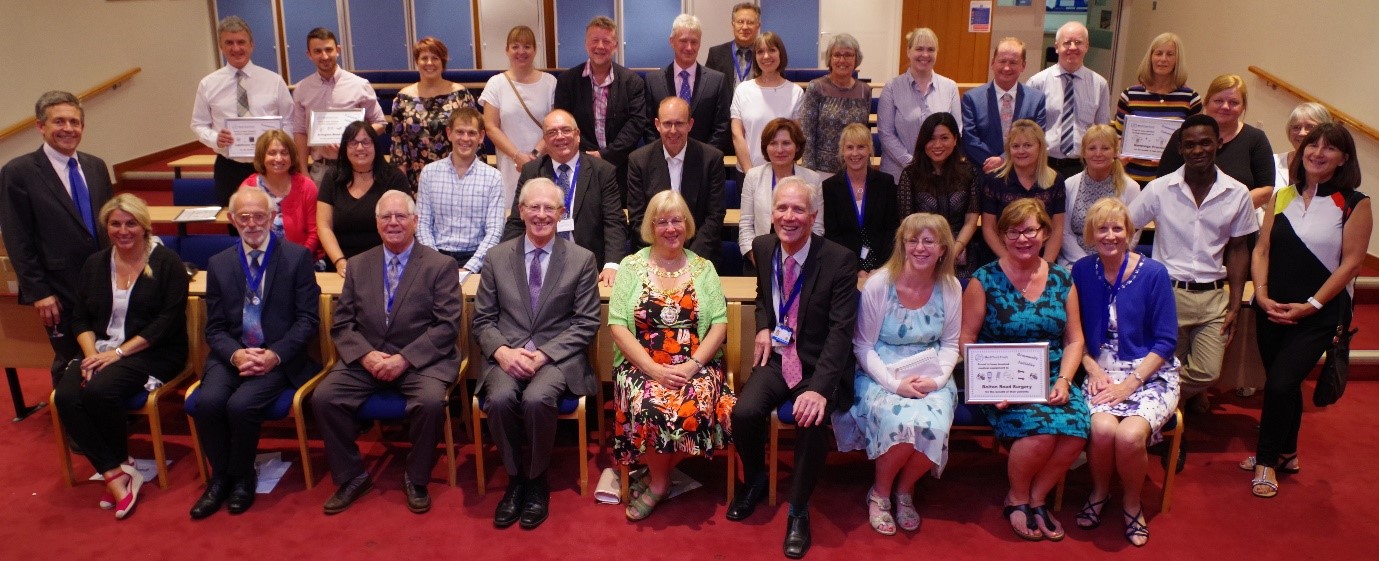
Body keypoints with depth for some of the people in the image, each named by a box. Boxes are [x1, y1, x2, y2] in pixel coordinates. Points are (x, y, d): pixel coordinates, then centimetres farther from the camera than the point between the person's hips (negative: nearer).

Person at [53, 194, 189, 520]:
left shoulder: (167, 263, -3)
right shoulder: (94, 264, 14)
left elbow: (169, 320, -11)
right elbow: (80, 318, 11)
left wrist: (120, 352, -17)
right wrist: (91, 353, -9)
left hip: (153, 353, -5)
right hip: (101, 351, 5)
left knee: (99, 390, -30)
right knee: (66, 397, -23)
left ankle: (119, 466, -6)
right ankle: (115, 474, -18)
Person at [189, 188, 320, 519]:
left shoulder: (297, 257, 1)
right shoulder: (219, 264, 11)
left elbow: (308, 318, -3)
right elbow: (215, 328, 8)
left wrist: (275, 354, -16)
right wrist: (235, 355, -13)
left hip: (278, 358, -3)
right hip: (231, 354, 3)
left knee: (241, 404, -28)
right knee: (207, 401, -25)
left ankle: (242, 478, 0)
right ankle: (220, 477, 0)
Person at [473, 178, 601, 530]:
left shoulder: (582, 259, 3)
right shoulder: (497, 257, 9)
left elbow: (586, 323, -1)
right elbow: (483, 320, 8)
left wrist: (543, 354, -14)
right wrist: (502, 351, -13)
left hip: (558, 356, -2)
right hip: (507, 355, 2)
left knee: (537, 399, -32)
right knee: (500, 398, -30)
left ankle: (536, 480, -6)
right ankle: (515, 478, -5)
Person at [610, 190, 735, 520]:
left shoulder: (704, 269, 11)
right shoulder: (631, 266, 6)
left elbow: (719, 324, 3)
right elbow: (617, 325, -2)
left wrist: (692, 365, -14)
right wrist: (653, 369, -15)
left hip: (695, 366, 1)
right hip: (642, 366, -1)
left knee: (697, 409, -31)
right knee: (650, 409, -33)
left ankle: (657, 480, -3)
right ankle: (659, 481, -2)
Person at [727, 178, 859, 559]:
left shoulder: (840, 260, -14)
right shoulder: (763, 247, 1)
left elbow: (841, 330, -20)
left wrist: (819, 387, -33)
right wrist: (763, 327, 1)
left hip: (818, 363, -4)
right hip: (777, 357, 4)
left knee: (811, 421, -32)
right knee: (743, 413, -22)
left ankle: (798, 511, -6)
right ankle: (755, 481, 12)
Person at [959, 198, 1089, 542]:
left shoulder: (1062, 280, 10)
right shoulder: (984, 281, -1)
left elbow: (1074, 340, 11)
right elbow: (966, 340, -4)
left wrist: (1063, 380, -6)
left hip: (1052, 378, 4)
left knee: (1076, 430, -25)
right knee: (1040, 431, -30)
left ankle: (1036, 498, 3)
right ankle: (1017, 498, 3)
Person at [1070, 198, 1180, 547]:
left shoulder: (1153, 274, -5)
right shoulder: (1081, 272, 2)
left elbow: (1166, 341, -5)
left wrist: (1130, 384, -13)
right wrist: (1094, 371, -9)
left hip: (1150, 374, -1)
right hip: (1101, 372, 2)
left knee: (1129, 434, -29)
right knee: (1102, 428, -29)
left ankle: (1131, 502, 3)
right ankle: (1099, 491, 5)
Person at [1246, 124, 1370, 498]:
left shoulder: (1354, 204, -6)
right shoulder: (1283, 196, 7)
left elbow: (1351, 263, -9)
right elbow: (1262, 249, 5)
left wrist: (1310, 305, -14)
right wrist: (1261, 294, -8)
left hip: (1320, 314, -4)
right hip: (1273, 309, 4)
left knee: (1280, 383, -11)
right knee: (1283, 384, 15)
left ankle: (1267, 460, 8)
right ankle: (1285, 453, 34)